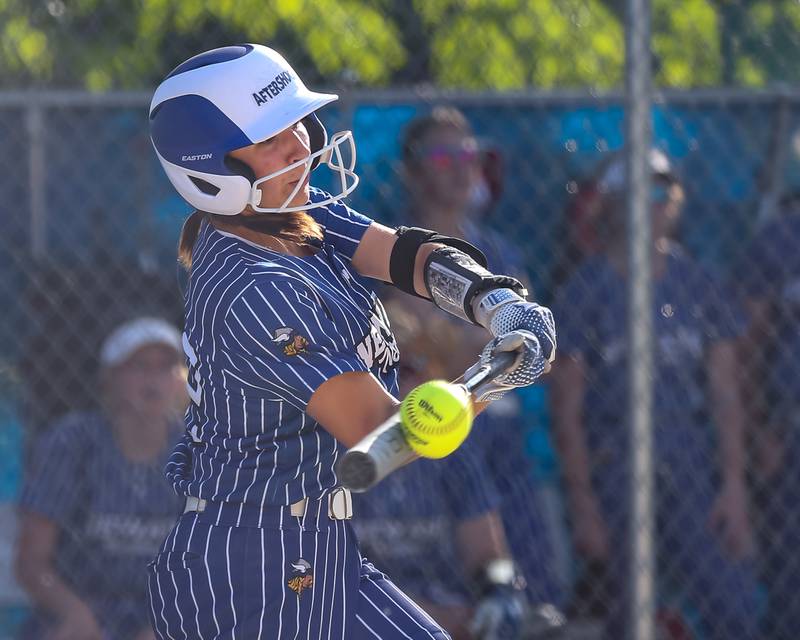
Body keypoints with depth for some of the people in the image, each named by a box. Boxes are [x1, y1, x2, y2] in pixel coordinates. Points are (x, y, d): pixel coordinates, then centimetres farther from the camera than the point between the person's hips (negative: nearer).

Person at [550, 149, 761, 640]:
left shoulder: (698, 283, 8)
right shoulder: (587, 290, -2)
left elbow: (725, 391, 8)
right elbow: (567, 406, -2)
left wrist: (733, 483, 0)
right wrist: (583, 503, -8)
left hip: (694, 470, 3)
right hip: (616, 467, -3)